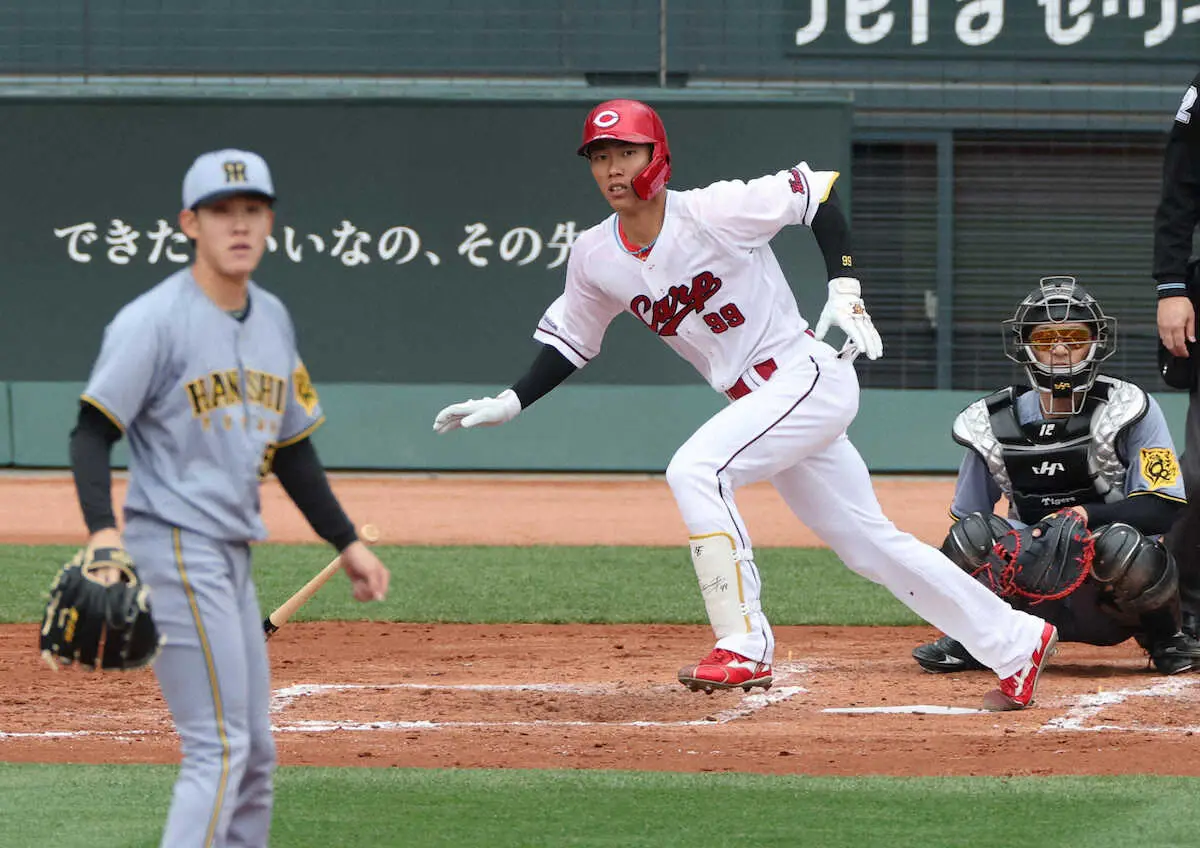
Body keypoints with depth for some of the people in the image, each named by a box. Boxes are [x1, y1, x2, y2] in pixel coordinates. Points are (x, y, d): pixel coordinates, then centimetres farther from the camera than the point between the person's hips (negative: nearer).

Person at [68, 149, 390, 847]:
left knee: (255, 754, 12)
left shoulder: (273, 319, 13)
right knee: (219, 748, -14)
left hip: (232, 554, 9)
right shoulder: (155, 320, -12)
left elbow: (291, 447, 21)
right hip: (175, 547, -9)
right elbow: (93, 430, -16)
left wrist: (347, 542, 19)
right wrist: (102, 531, -30)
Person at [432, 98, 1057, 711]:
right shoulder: (595, 257, 0)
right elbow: (569, 341, 15)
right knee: (868, 545, 11)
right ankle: (1017, 643, 22)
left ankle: (745, 648, -20)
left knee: (694, 470, -26)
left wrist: (845, 291, -18)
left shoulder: (714, 211, -18)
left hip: (811, 377, -7)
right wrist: (509, 404, 3)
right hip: (752, 401, 7)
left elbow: (815, 192, -10)